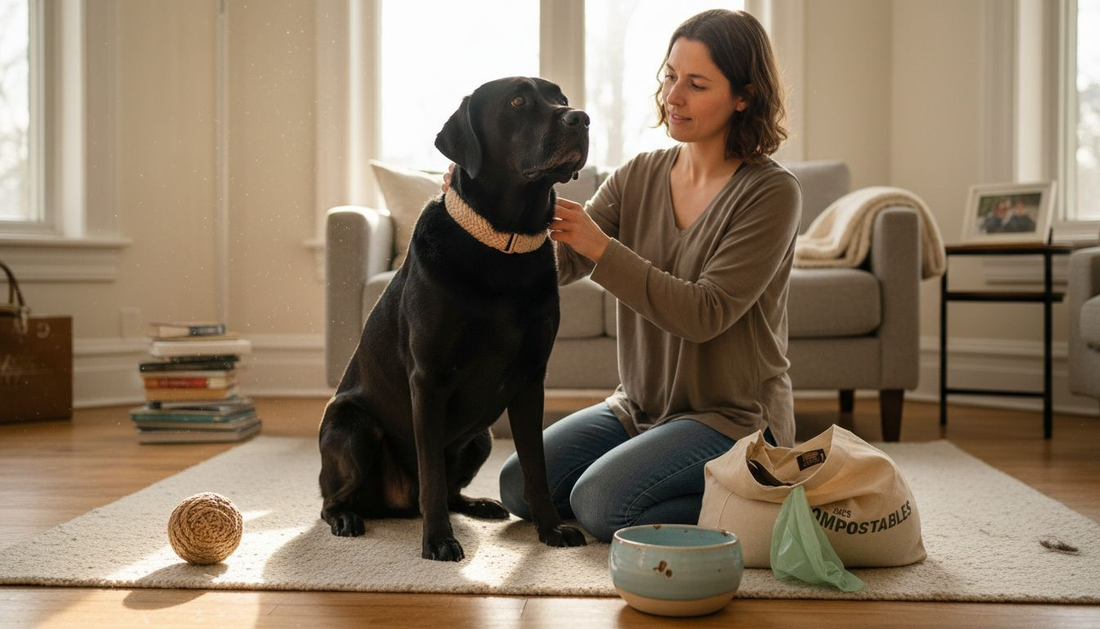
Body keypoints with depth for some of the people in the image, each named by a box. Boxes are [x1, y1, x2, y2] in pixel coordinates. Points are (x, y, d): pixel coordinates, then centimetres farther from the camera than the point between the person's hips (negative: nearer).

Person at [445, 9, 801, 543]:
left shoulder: (772, 193, -14)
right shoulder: (639, 176, 4)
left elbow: (706, 315, -23)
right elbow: (558, 265, -5)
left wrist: (601, 248, -28)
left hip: (735, 418, -7)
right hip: (639, 406, 7)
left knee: (600, 503, -24)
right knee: (519, 486, -1)